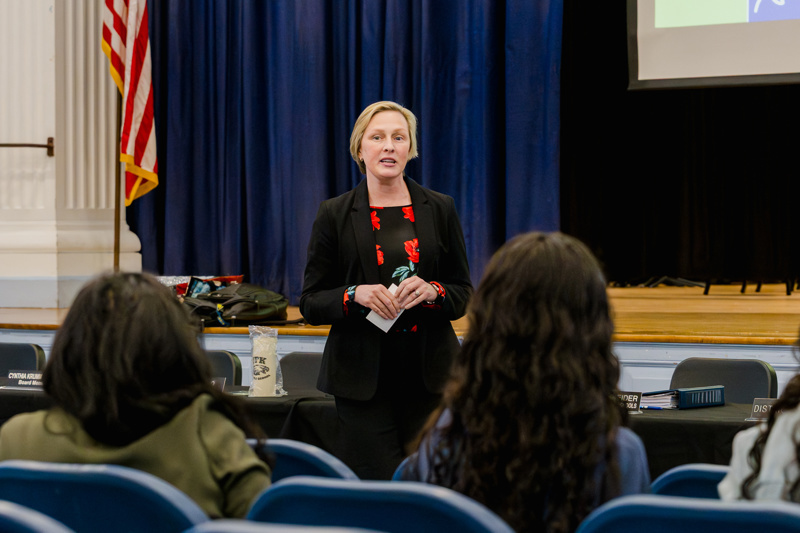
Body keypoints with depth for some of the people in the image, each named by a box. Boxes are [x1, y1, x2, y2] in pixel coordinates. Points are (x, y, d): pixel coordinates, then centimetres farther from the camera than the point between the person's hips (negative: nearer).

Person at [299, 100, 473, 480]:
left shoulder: (440, 209, 9)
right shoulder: (335, 215, 5)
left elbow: (464, 294, 12)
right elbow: (310, 304, 5)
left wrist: (432, 291, -10)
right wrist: (355, 295, -14)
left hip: (428, 374, 2)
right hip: (363, 377, -2)